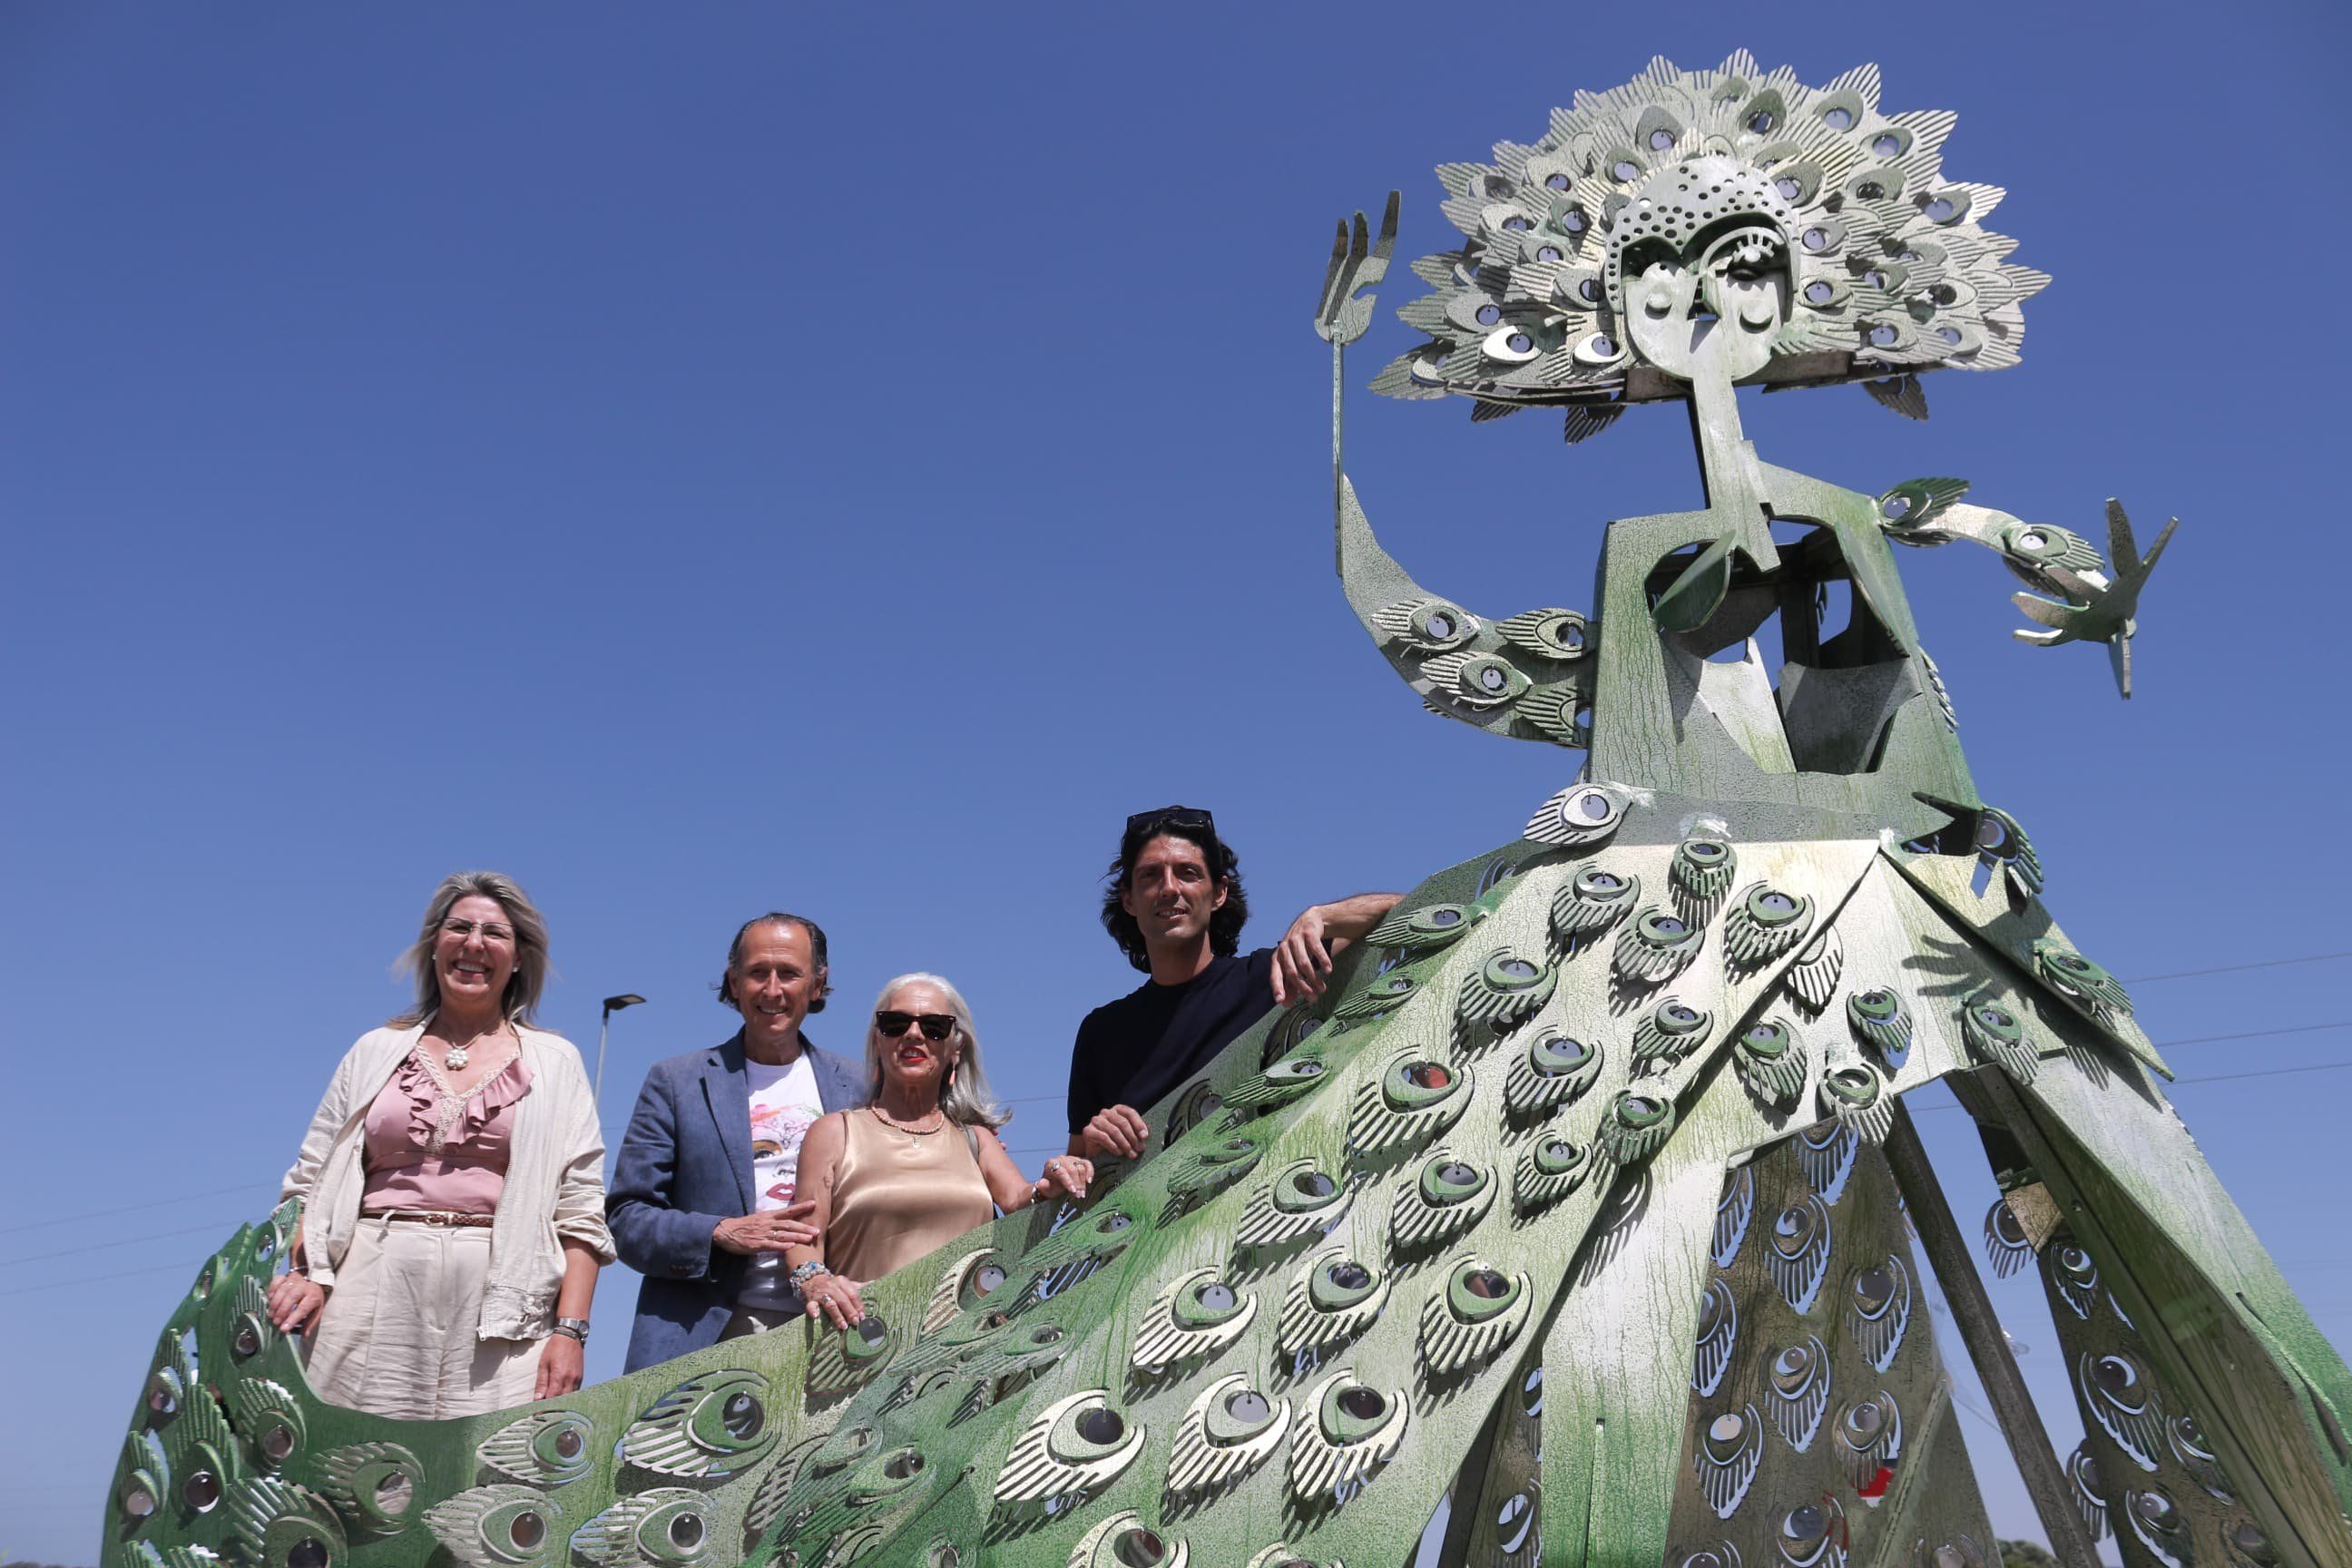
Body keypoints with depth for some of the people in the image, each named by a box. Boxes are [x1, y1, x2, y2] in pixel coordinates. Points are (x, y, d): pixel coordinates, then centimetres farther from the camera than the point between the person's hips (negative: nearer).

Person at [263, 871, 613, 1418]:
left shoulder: (554, 1062, 11)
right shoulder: (376, 1051, 17)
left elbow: (580, 1212, 5)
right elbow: (309, 1183, 14)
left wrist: (570, 1329, -5)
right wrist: (306, 1274, -5)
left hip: (503, 1307, -1)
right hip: (375, 1300, 2)